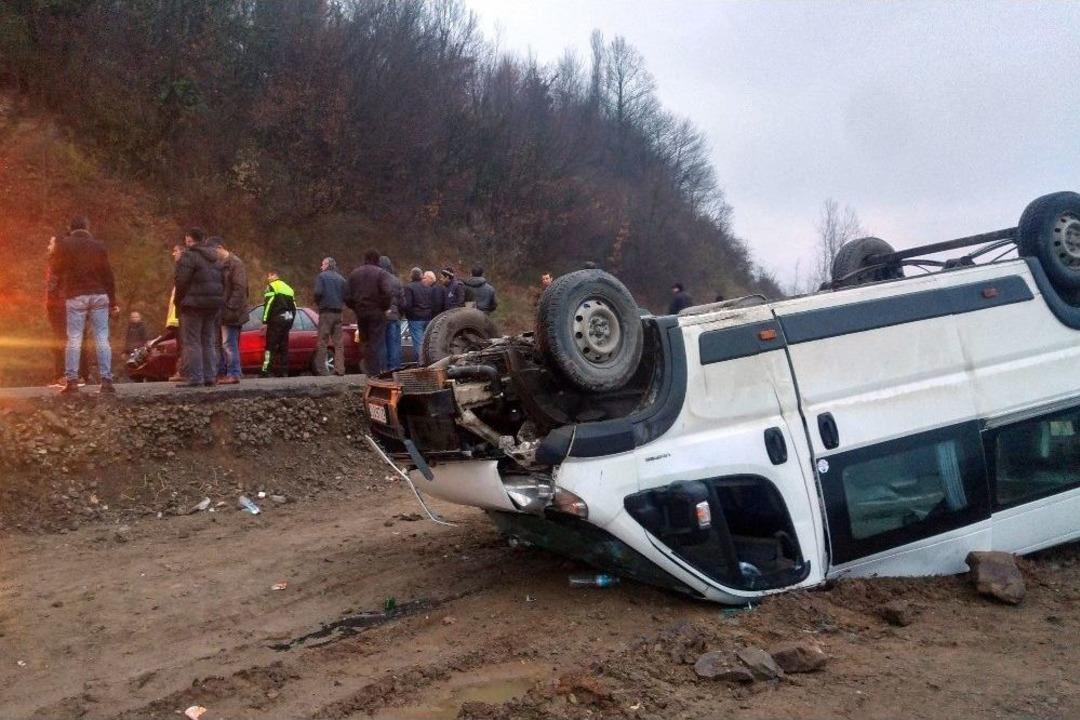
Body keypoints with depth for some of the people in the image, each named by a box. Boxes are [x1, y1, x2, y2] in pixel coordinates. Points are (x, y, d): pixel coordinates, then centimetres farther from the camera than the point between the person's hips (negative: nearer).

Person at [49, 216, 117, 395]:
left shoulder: (64, 245, 2)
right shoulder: (98, 245, 6)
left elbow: (53, 270, 11)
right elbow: (108, 274, 4)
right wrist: (113, 301, 7)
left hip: (75, 296, -1)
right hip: (99, 295, 1)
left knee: (74, 339, 2)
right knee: (102, 338, 0)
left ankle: (71, 380, -3)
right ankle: (106, 380, -7)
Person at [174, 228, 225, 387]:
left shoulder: (189, 256, -9)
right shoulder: (215, 259, 16)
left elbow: (182, 282, -14)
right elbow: (222, 282, 16)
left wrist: (179, 301, -3)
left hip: (194, 304, -8)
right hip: (214, 304, 8)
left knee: (192, 342, -4)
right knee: (208, 342, 12)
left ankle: (195, 378, -7)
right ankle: (210, 376, 11)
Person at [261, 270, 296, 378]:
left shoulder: (272, 286, -2)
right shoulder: (288, 287, 23)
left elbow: (268, 304, -12)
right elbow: (293, 307, 22)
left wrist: (265, 321, -12)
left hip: (276, 320, -7)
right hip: (288, 319, 8)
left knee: (271, 346, -8)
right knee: (283, 346, 9)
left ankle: (266, 371, -13)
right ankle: (283, 371, 7)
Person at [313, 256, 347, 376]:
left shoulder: (322, 276, -2)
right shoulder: (341, 279, 12)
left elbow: (318, 292, -13)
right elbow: (346, 296, 6)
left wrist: (317, 303, 4)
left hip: (326, 312, -5)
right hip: (338, 312, 5)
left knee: (322, 342, -3)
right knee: (338, 342, 6)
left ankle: (321, 369, -7)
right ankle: (339, 369, 3)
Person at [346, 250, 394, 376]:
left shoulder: (354, 274, 11)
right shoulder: (381, 273, -6)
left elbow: (348, 296, 8)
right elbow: (388, 293, -19)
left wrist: (356, 309, 16)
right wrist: (385, 307, -5)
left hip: (361, 314, 5)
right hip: (377, 313, -5)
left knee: (367, 343, 13)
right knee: (377, 343, -2)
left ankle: (369, 371, 15)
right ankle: (375, 371, -6)